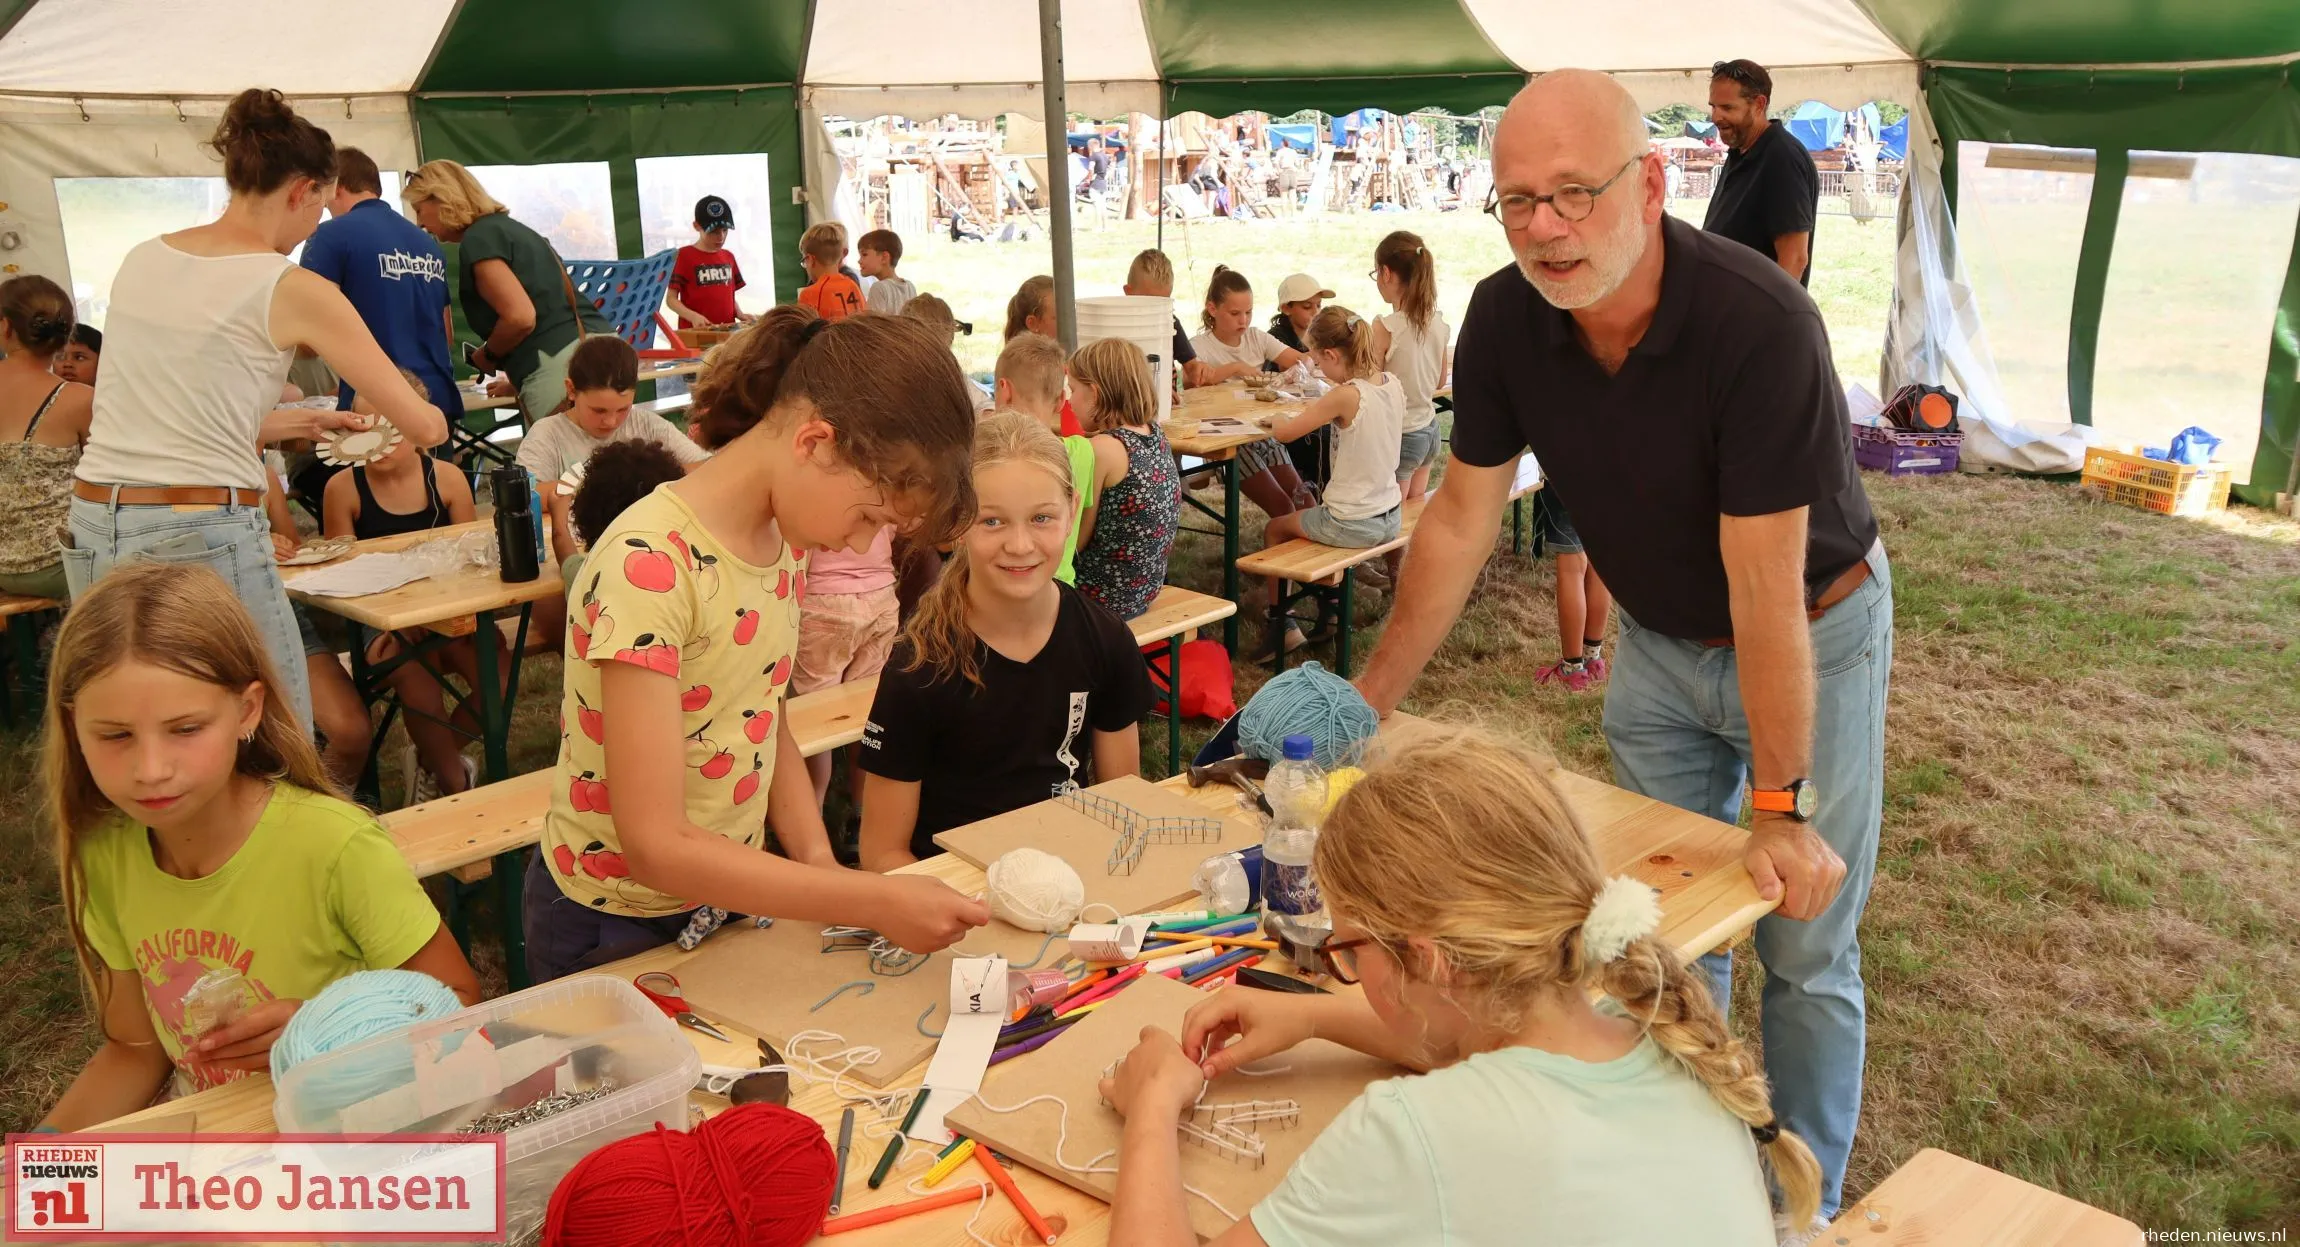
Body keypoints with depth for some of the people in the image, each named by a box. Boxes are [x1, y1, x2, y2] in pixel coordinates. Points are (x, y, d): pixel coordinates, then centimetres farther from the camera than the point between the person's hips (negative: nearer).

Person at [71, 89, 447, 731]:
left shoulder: (141, 260, 11)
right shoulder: (296, 291, -7)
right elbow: (425, 427, -4)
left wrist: (297, 422, 28)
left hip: (92, 532, 7)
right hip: (202, 541, -7)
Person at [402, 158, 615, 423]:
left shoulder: (478, 239, -3)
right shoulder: (509, 228, 26)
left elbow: (521, 317, -15)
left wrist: (487, 356, 5)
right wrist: (518, 380, 33)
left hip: (560, 368, -10)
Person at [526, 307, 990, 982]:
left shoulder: (785, 533, -6)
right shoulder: (650, 566, -30)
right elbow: (656, 845, -31)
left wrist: (823, 867, -10)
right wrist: (877, 903, -31)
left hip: (732, 892, 7)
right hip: (615, 929, -6)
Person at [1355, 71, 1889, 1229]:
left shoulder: (1758, 322, -33)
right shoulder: (1504, 318, -17)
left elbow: (1763, 580, -32)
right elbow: (1461, 517, -7)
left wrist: (1783, 807, -26)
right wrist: (1368, 699, -4)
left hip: (1810, 631, -4)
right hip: (1660, 639, 5)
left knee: (1805, 948, 4)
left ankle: (1801, 1206, 25)